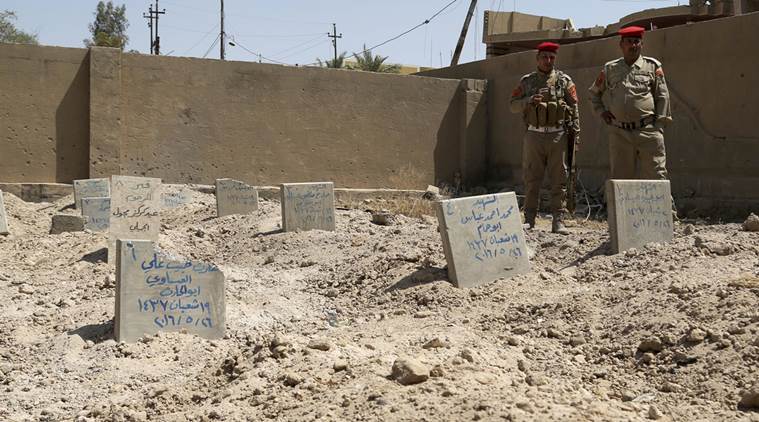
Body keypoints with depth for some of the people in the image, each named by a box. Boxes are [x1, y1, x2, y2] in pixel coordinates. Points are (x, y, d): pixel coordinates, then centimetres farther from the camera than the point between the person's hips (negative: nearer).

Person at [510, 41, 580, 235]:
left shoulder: (564, 80, 5)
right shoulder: (527, 81, 10)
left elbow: (574, 109, 4)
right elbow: (513, 106, 8)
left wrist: (575, 134, -4)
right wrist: (528, 101, -11)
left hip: (558, 136, -1)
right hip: (534, 135, 1)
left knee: (559, 180, 0)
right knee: (531, 180, 3)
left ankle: (558, 221, 4)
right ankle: (529, 219, 10)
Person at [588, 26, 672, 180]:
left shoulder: (652, 66, 8)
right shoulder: (610, 69, 13)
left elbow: (662, 96, 6)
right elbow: (594, 93, 26)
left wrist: (659, 125, -1)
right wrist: (601, 111, 10)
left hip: (648, 131, -2)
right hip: (619, 133, 2)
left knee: (656, 175, -6)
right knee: (620, 177, 5)